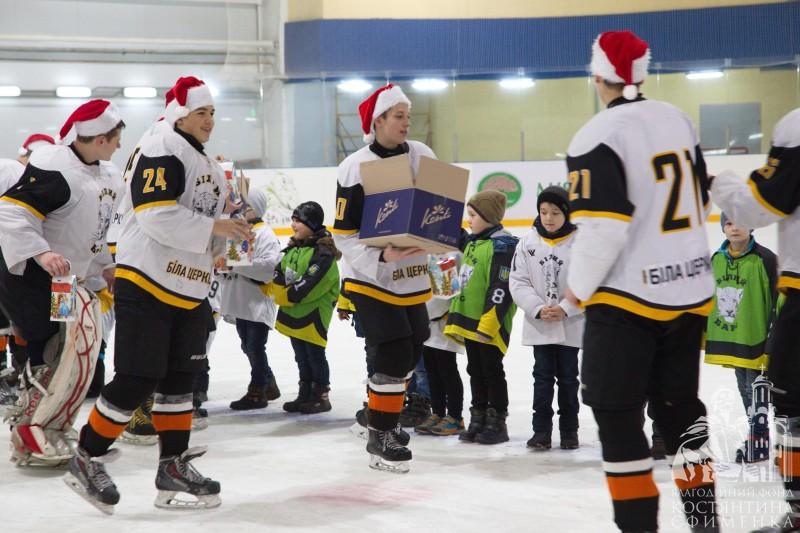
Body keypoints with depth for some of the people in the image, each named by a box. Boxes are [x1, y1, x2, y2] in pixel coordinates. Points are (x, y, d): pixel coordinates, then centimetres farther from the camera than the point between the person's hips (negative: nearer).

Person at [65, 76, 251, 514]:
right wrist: (214, 226, -21)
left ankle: (173, 468, 15)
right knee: (137, 380, -9)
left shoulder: (207, 166, 19)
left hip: (190, 289, 9)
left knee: (179, 378, 9)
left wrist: (230, 221, 5)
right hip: (146, 283, -9)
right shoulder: (162, 151, -12)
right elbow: (158, 218, -23)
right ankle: (87, 460, 5)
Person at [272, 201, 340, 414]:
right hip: (292, 313, 8)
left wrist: (289, 296, -16)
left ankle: (321, 395, 7)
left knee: (315, 355, -2)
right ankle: (305, 395, 23)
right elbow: (278, 276, 10)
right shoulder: (293, 249, 13)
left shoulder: (323, 253, -16)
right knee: (301, 357, 15)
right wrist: (280, 294, -9)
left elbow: (310, 285, -23)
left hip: (313, 314, -8)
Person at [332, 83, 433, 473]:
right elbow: (343, 235, -14)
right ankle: (379, 438, 2)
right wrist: (382, 257, -27)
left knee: (413, 350, 14)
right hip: (371, 277, -6)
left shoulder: (423, 157, -1)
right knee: (395, 353, -11)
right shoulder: (355, 168, -16)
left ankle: (384, 414, 37)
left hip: (412, 275, 6)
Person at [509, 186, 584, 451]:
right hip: (539, 326, 1)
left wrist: (565, 309, -16)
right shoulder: (528, 243, 0)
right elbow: (518, 282, -1)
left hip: (571, 326, -1)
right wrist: (538, 309, -13)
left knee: (568, 378, 8)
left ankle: (569, 431, 18)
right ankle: (541, 430, 10)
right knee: (542, 377, 5)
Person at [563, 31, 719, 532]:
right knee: (678, 403, 18)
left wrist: (579, 287, -5)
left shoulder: (598, 137, -16)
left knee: (617, 413, 3)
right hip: (691, 291, 7)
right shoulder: (678, 120, 7)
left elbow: (602, 227, -21)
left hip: (629, 296, -7)